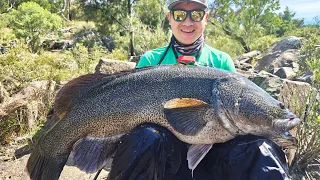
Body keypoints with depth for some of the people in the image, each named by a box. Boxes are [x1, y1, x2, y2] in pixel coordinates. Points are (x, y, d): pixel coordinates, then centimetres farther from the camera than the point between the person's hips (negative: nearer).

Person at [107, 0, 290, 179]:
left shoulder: (222, 61, 7)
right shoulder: (151, 60, 5)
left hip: (210, 150, 1)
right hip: (164, 150, 0)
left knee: (260, 148, -29)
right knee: (148, 137, -35)